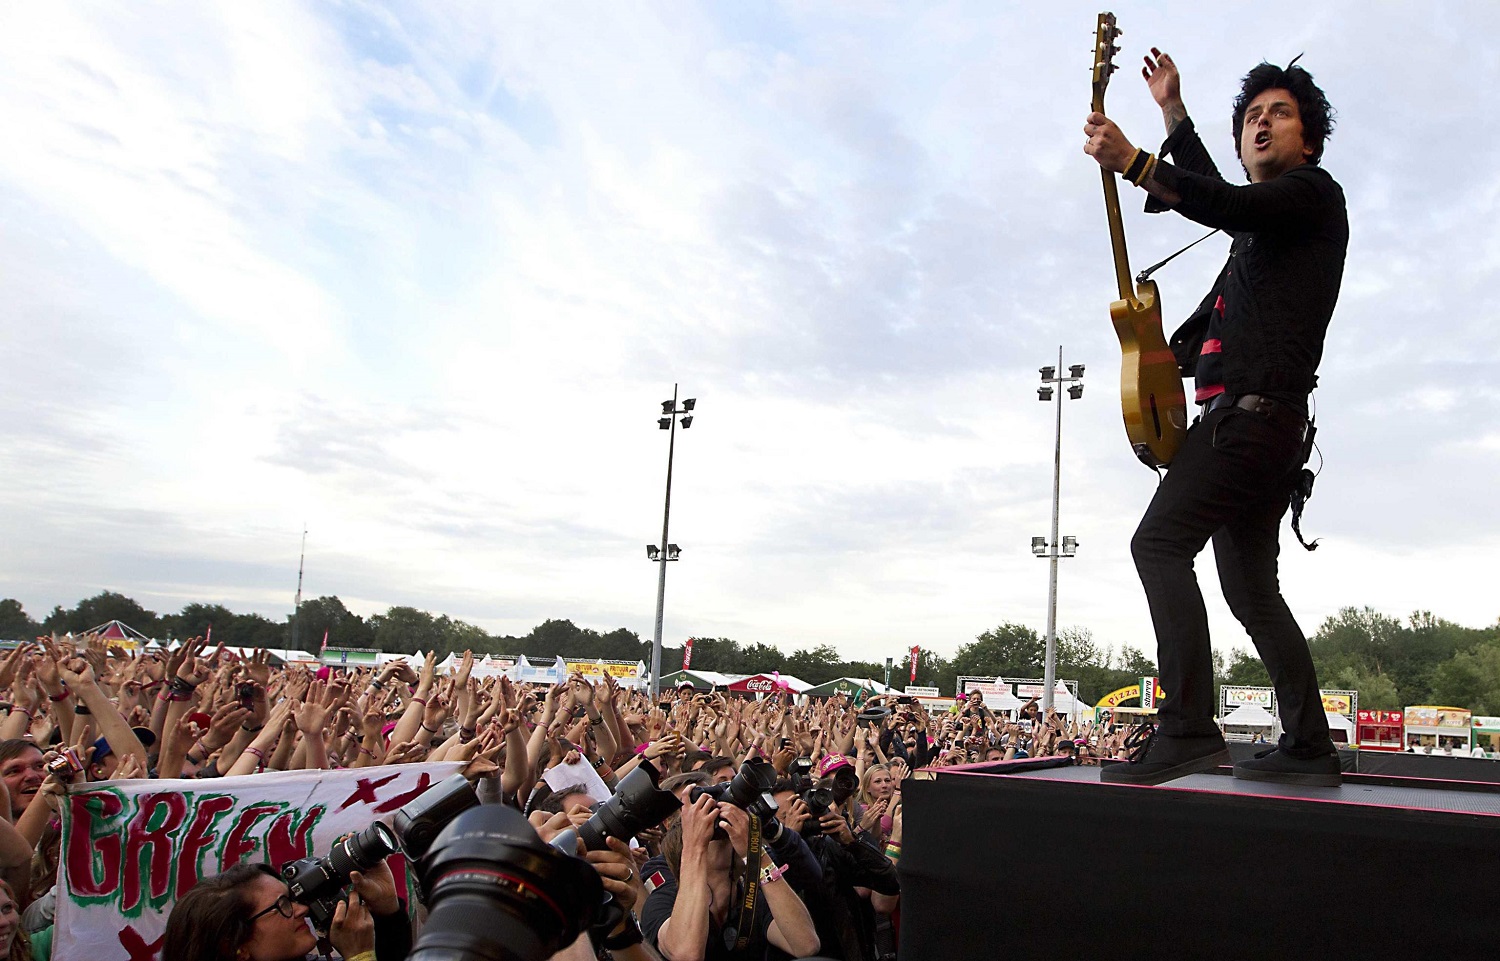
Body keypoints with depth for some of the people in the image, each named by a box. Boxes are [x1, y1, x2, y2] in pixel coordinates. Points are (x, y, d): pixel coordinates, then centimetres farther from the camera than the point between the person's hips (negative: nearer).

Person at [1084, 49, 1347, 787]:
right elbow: (1221, 201, 48)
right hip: (1252, 422, 10)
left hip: (1254, 412, -10)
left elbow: (1232, 206, -20)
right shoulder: (1260, 226, 27)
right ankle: (1309, 746, 14)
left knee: (1160, 542, -22)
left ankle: (1186, 729, -29)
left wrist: (1135, 164, -31)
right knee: (1250, 587, 11)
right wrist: (1172, 110, 50)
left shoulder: (1312, 193, 1)